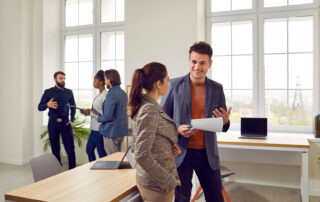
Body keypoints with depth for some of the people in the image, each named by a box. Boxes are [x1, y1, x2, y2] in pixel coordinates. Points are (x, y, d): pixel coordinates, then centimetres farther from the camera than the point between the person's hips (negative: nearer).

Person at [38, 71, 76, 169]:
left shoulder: (69, 92, 7)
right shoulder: (48, 92, 1)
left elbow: (73, 106, 16)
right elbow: (40, 107, 0)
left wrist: (72, 119, 4)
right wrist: (47, 105, -22)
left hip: (65, 122, 1)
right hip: (53, 122, 0)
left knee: (70, 148, -3)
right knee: (55, 149, 7)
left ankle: (72, 170, 6)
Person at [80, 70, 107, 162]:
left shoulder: (105, 96, -18)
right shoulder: (98, 95, 13)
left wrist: (90, 112, -19)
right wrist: (87, 112, 8)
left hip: (100, 129, -10)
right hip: (94, 128, 10)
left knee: (101, 153, 1)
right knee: (89, 149, 20)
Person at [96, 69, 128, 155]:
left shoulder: (111, 94, -19)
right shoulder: (123, 93, 8)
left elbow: (108, 116, -23)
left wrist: (98, 118, -3)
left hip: (112, 131, -9)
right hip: (122, 130, 9)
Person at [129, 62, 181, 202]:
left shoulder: (140, 105, 4)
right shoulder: (150, 110, -23)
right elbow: (142, 156, -26)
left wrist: (168, 148, 4)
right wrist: (169, 181, -17)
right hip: (157, 185, -8)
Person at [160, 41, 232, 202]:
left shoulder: (217, 88, 4)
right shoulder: (175, 85, -4)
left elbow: (223, 126, 9)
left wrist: (225, 121, -15)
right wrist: (177, 129, -18)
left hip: (208, 153, 2)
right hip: (181, 152, -2)